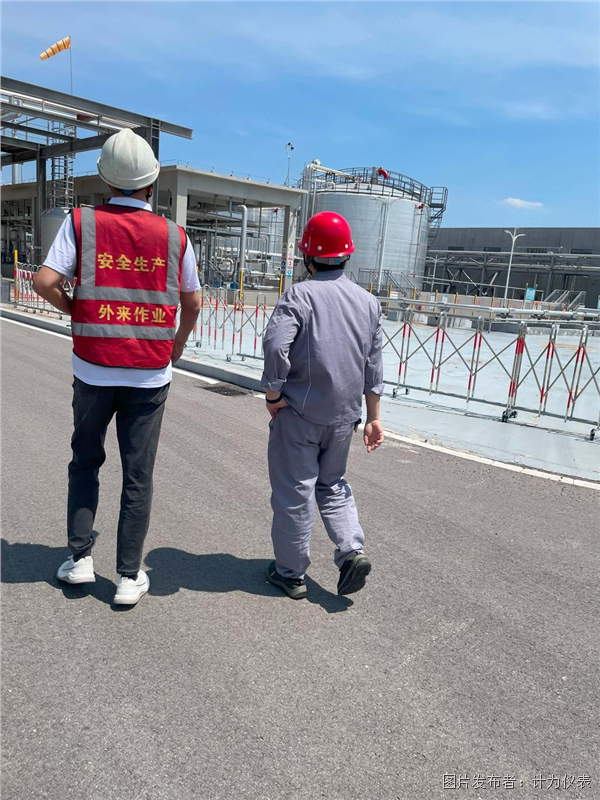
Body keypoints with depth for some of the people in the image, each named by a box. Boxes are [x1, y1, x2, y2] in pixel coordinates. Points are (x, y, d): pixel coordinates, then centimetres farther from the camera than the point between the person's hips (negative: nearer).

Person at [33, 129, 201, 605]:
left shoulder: (82, 222, -2)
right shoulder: (174, 235, 1)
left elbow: (45, 283, -11)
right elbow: (192, 303, 9)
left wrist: (75, 311, 9)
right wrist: (178, 344, 26)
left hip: (93, 369, 0)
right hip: (150, 373, 0)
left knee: (85, 460, 21)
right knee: (138, 474, 8)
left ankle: (80, 557, 23)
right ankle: (130, 578, 16)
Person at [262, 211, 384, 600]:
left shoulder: (300, 294, -10)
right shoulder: (368, 301, 7)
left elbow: (276, 345, -24)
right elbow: (374, 367, 9)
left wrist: (273, 394, -11)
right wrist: (373, 418, 13)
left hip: (299, 412, -5)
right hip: (344, 415, 5)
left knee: (294, 491, 7)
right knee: (332, 483, 23)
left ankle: (291, 572, 20)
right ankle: (352, 550, 7)